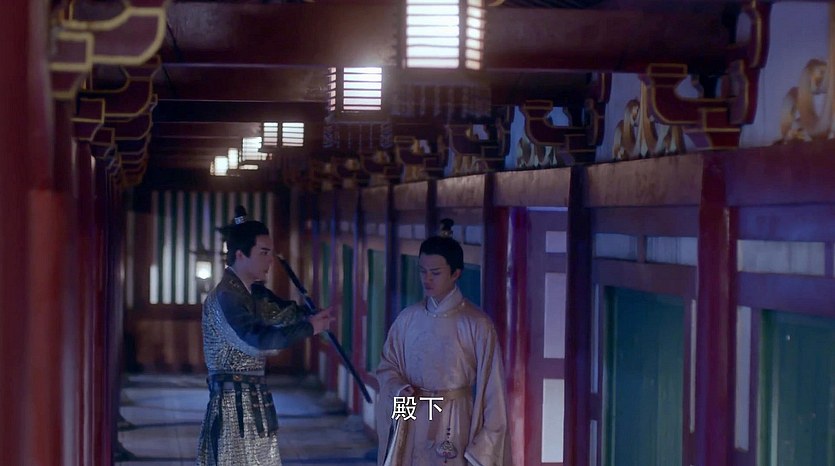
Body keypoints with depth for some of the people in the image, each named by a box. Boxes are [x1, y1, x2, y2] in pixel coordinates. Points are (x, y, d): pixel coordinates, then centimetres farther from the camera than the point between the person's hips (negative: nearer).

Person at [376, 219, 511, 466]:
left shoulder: (477, 324, -7)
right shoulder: (408, 318, 4)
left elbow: (490, 386, -5)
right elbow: (387, 365, 14)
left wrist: (484, 445, -7)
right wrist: (399, 388, -8)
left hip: (454, 424, -3)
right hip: (412, 424, 4)